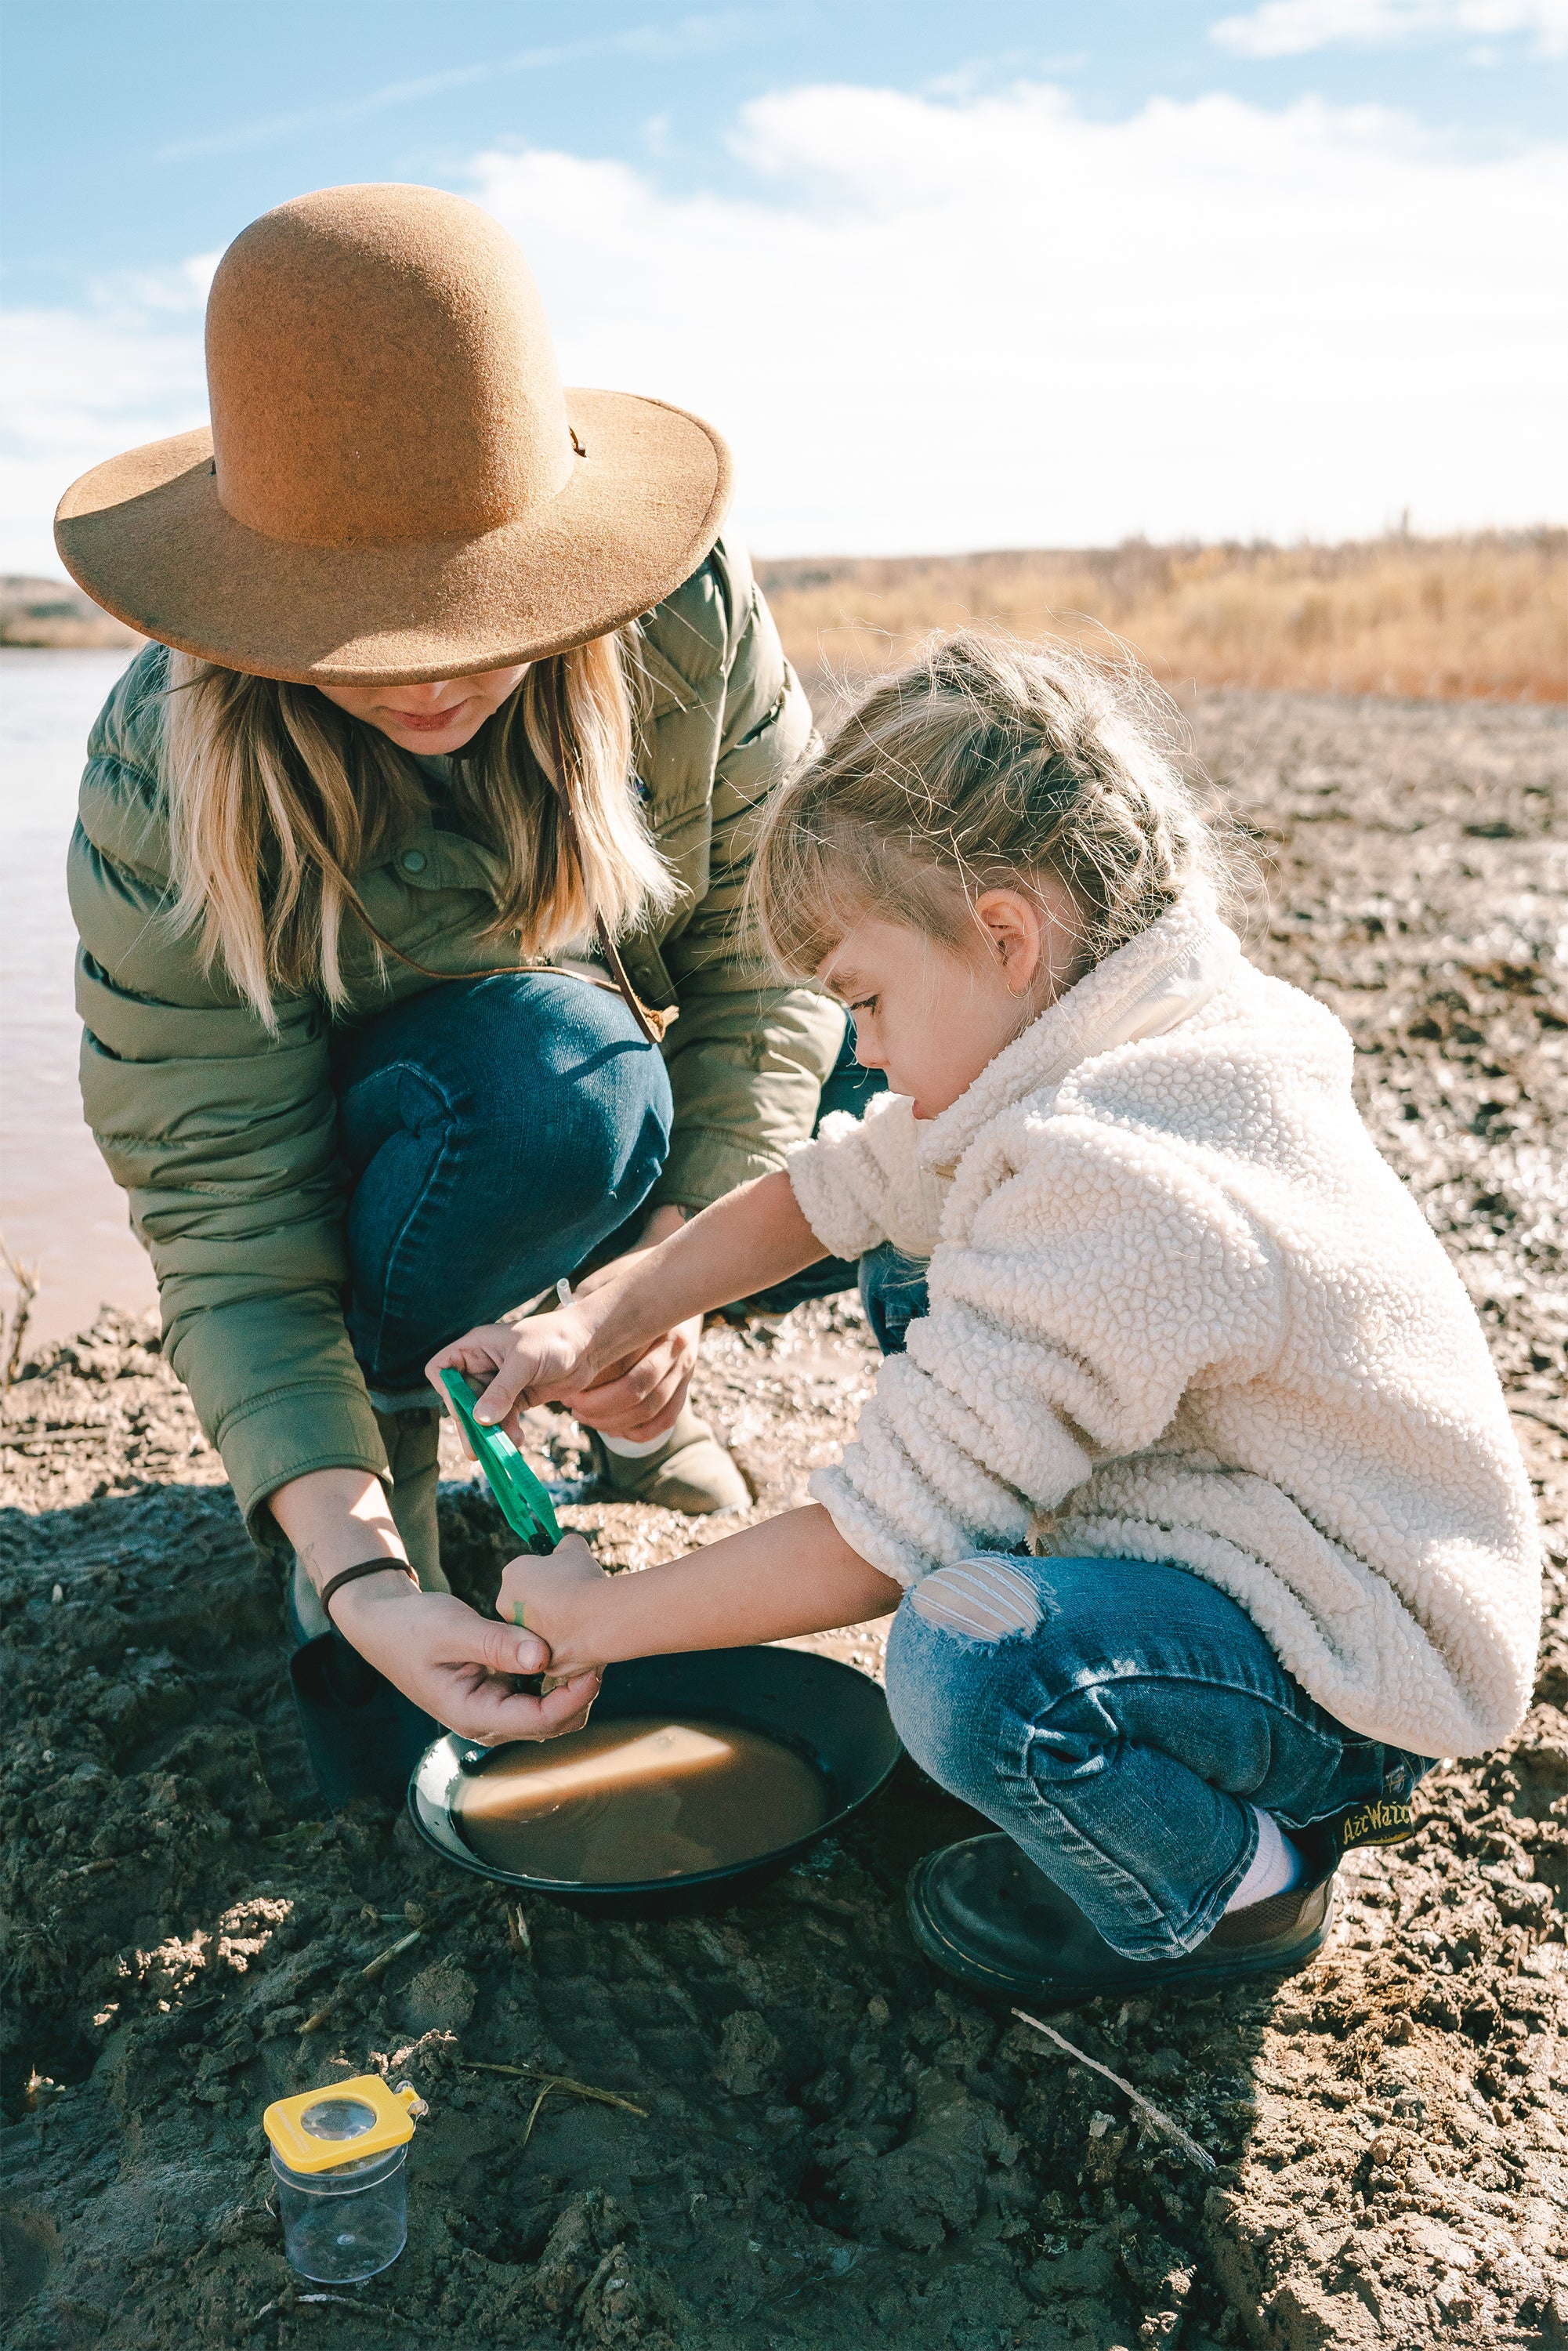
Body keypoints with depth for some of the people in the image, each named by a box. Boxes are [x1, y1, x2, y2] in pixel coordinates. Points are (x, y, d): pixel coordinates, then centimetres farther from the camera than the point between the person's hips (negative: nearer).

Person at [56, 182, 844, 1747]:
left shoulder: (688, 614, -24)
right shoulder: (165, 779, -28)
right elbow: (221, 1201, -27)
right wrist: (357, 1571, -39)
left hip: (649, 1150, 4)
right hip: (376, 1144, -3)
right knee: (557, 1071, -36)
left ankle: (636, 1407, 8)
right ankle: (381, 1441, -7)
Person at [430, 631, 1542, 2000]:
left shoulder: (1108, 1191, -32)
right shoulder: (1076, 1053, -2)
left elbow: (866, 1554, -28)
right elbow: (819, 1195, 8)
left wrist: (594, 1618, -13)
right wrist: (594, 1327, -2)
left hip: (1356, 1669, -10)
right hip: (1235, 1529, 10)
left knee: (966, 1665, -37)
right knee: (917, 1276, 13)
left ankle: (1230, 1887, -1)